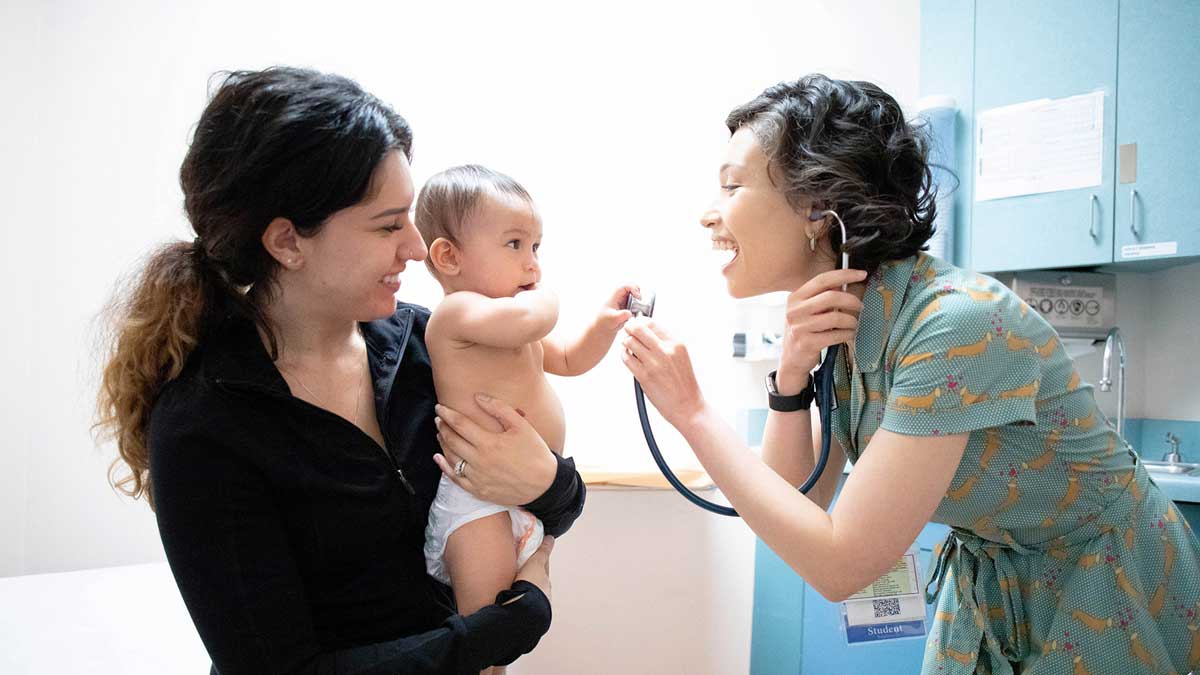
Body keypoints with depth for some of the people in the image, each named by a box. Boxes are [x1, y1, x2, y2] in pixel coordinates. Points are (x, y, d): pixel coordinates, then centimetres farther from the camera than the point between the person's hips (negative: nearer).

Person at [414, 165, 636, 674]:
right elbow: (530, 317, -36)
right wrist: (544, 295, -12)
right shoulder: (457, 312, -17)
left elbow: (568, 360, 28)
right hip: (477, 498, -10)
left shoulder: (519, 328, 15)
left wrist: (603, 326, 10)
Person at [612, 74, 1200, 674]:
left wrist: (691, 413, -27)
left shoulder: (957, 322, -31)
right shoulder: (839, 323, -7)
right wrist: (792, 375, -20)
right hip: (987, 586, 6)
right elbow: (794, 504, -5)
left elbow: (838, 566, -29)